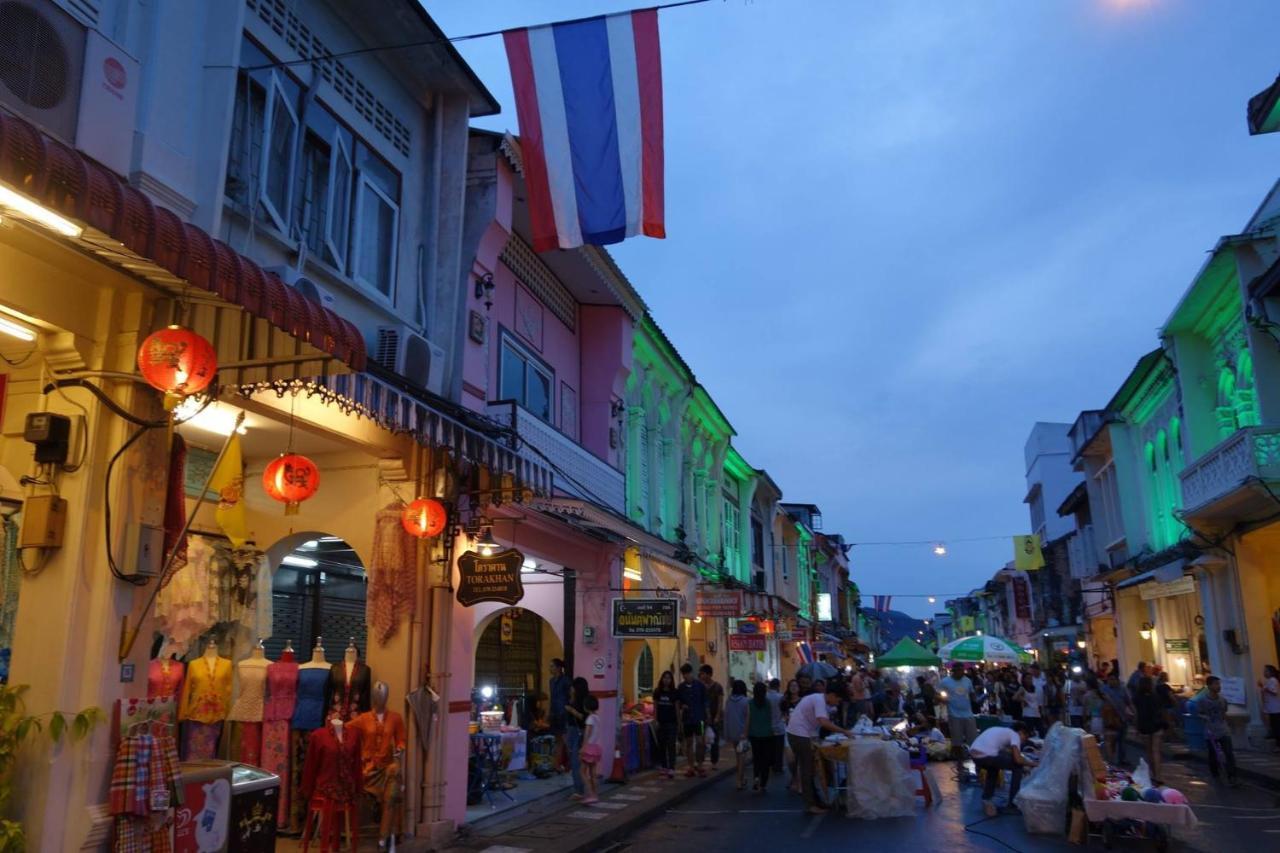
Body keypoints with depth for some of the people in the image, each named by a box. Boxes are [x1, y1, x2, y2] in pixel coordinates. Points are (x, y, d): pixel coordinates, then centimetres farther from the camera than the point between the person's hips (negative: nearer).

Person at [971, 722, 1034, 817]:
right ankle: (1012, 804, 18)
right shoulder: (1014, 735, 9)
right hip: (986, 755, -8)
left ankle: (986, 800, 26)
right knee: (1018, 767, 13)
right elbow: (1017, 759, -3)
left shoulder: (1001, 731, 32)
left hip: (974, 754, 8)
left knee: (993, 768, 38)